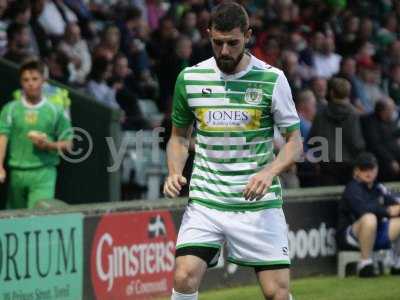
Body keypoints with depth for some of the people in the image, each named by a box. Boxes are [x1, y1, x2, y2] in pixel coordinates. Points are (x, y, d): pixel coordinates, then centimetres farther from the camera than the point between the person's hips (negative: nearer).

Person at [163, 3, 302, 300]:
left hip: (259, 203, -1)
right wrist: (175, 173, -3)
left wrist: (269, 172, -16)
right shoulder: (189, 78, 3)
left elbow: (295, 141, 2)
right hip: (206, 200, 1)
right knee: (185, 276, -18)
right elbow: (179, 136, 17)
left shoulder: (272, 79, -3)